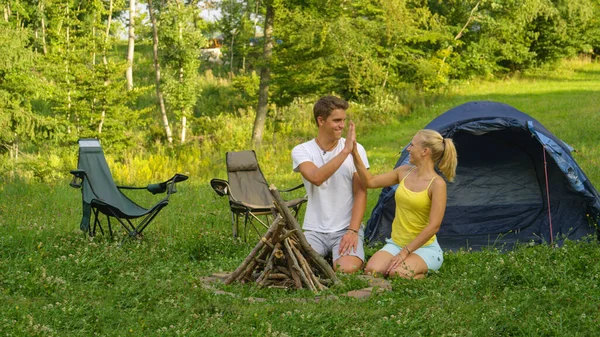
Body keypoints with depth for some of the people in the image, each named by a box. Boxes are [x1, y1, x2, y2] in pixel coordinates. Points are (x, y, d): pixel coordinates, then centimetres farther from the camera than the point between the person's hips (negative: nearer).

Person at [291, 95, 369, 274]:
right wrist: (345, 151, -25)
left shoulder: (356, 149, 0)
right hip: (314, 231, 0)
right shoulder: (301, 151, -2)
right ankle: (324, 255, 7)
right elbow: (316, 178, -24)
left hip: (346, 229, 0)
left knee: (347, 269, -28)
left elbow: (360, 193, -3)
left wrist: (353, 231, -13)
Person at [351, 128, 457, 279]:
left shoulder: (437, 184, -16)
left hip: (424, 248, -5)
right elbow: (370, 182, 7)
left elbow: (433, 226, -20)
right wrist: (354, 153, -2)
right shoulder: (404, 172, 4)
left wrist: (405, 253, -20)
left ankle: (423, 271, 0)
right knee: (372, 270, -22)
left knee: (398, 273, -33)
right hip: (395, 244, 6)